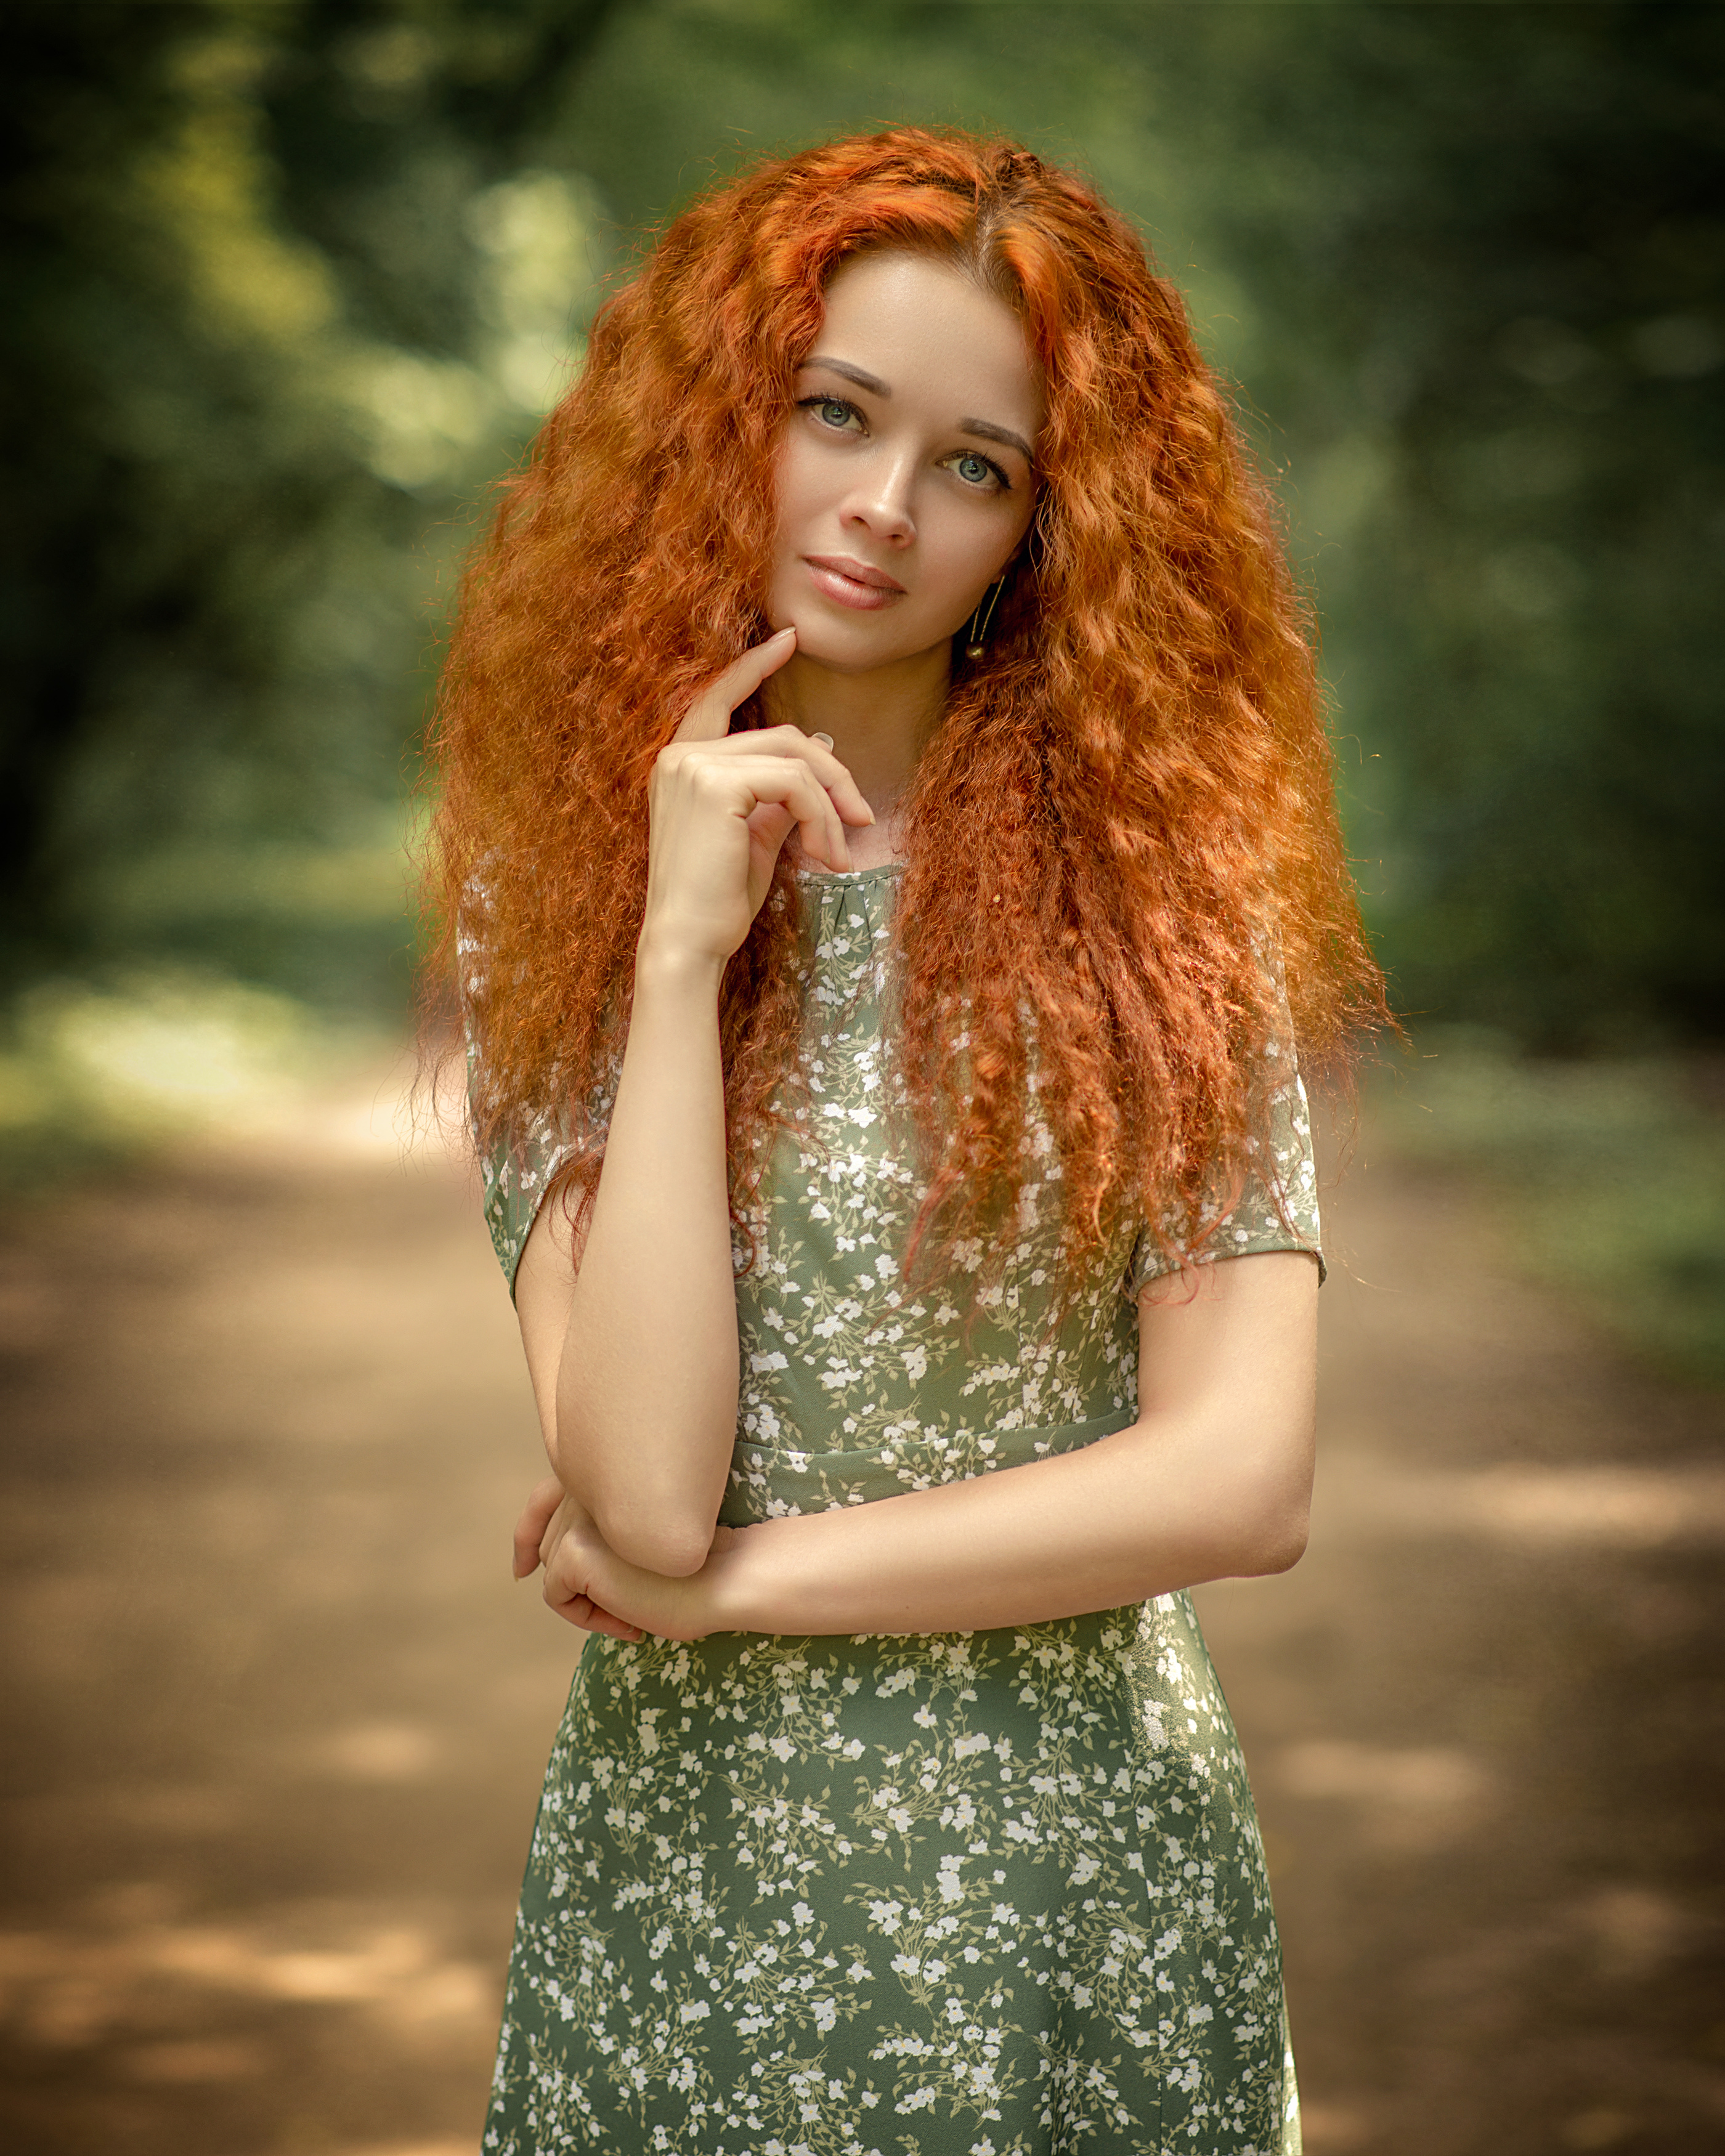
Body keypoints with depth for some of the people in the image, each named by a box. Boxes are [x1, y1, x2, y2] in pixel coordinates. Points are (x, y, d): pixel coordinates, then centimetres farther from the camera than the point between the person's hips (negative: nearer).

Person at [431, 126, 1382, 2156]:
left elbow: (1242, 1477, -13)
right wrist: (683, 949, -17)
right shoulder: (557, 892, -2)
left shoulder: (1154, 872, -4)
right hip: (690, 1861, 1)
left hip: (1090, 1880, 0)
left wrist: (730, 1574, -11)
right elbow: (639, 1491, -15)